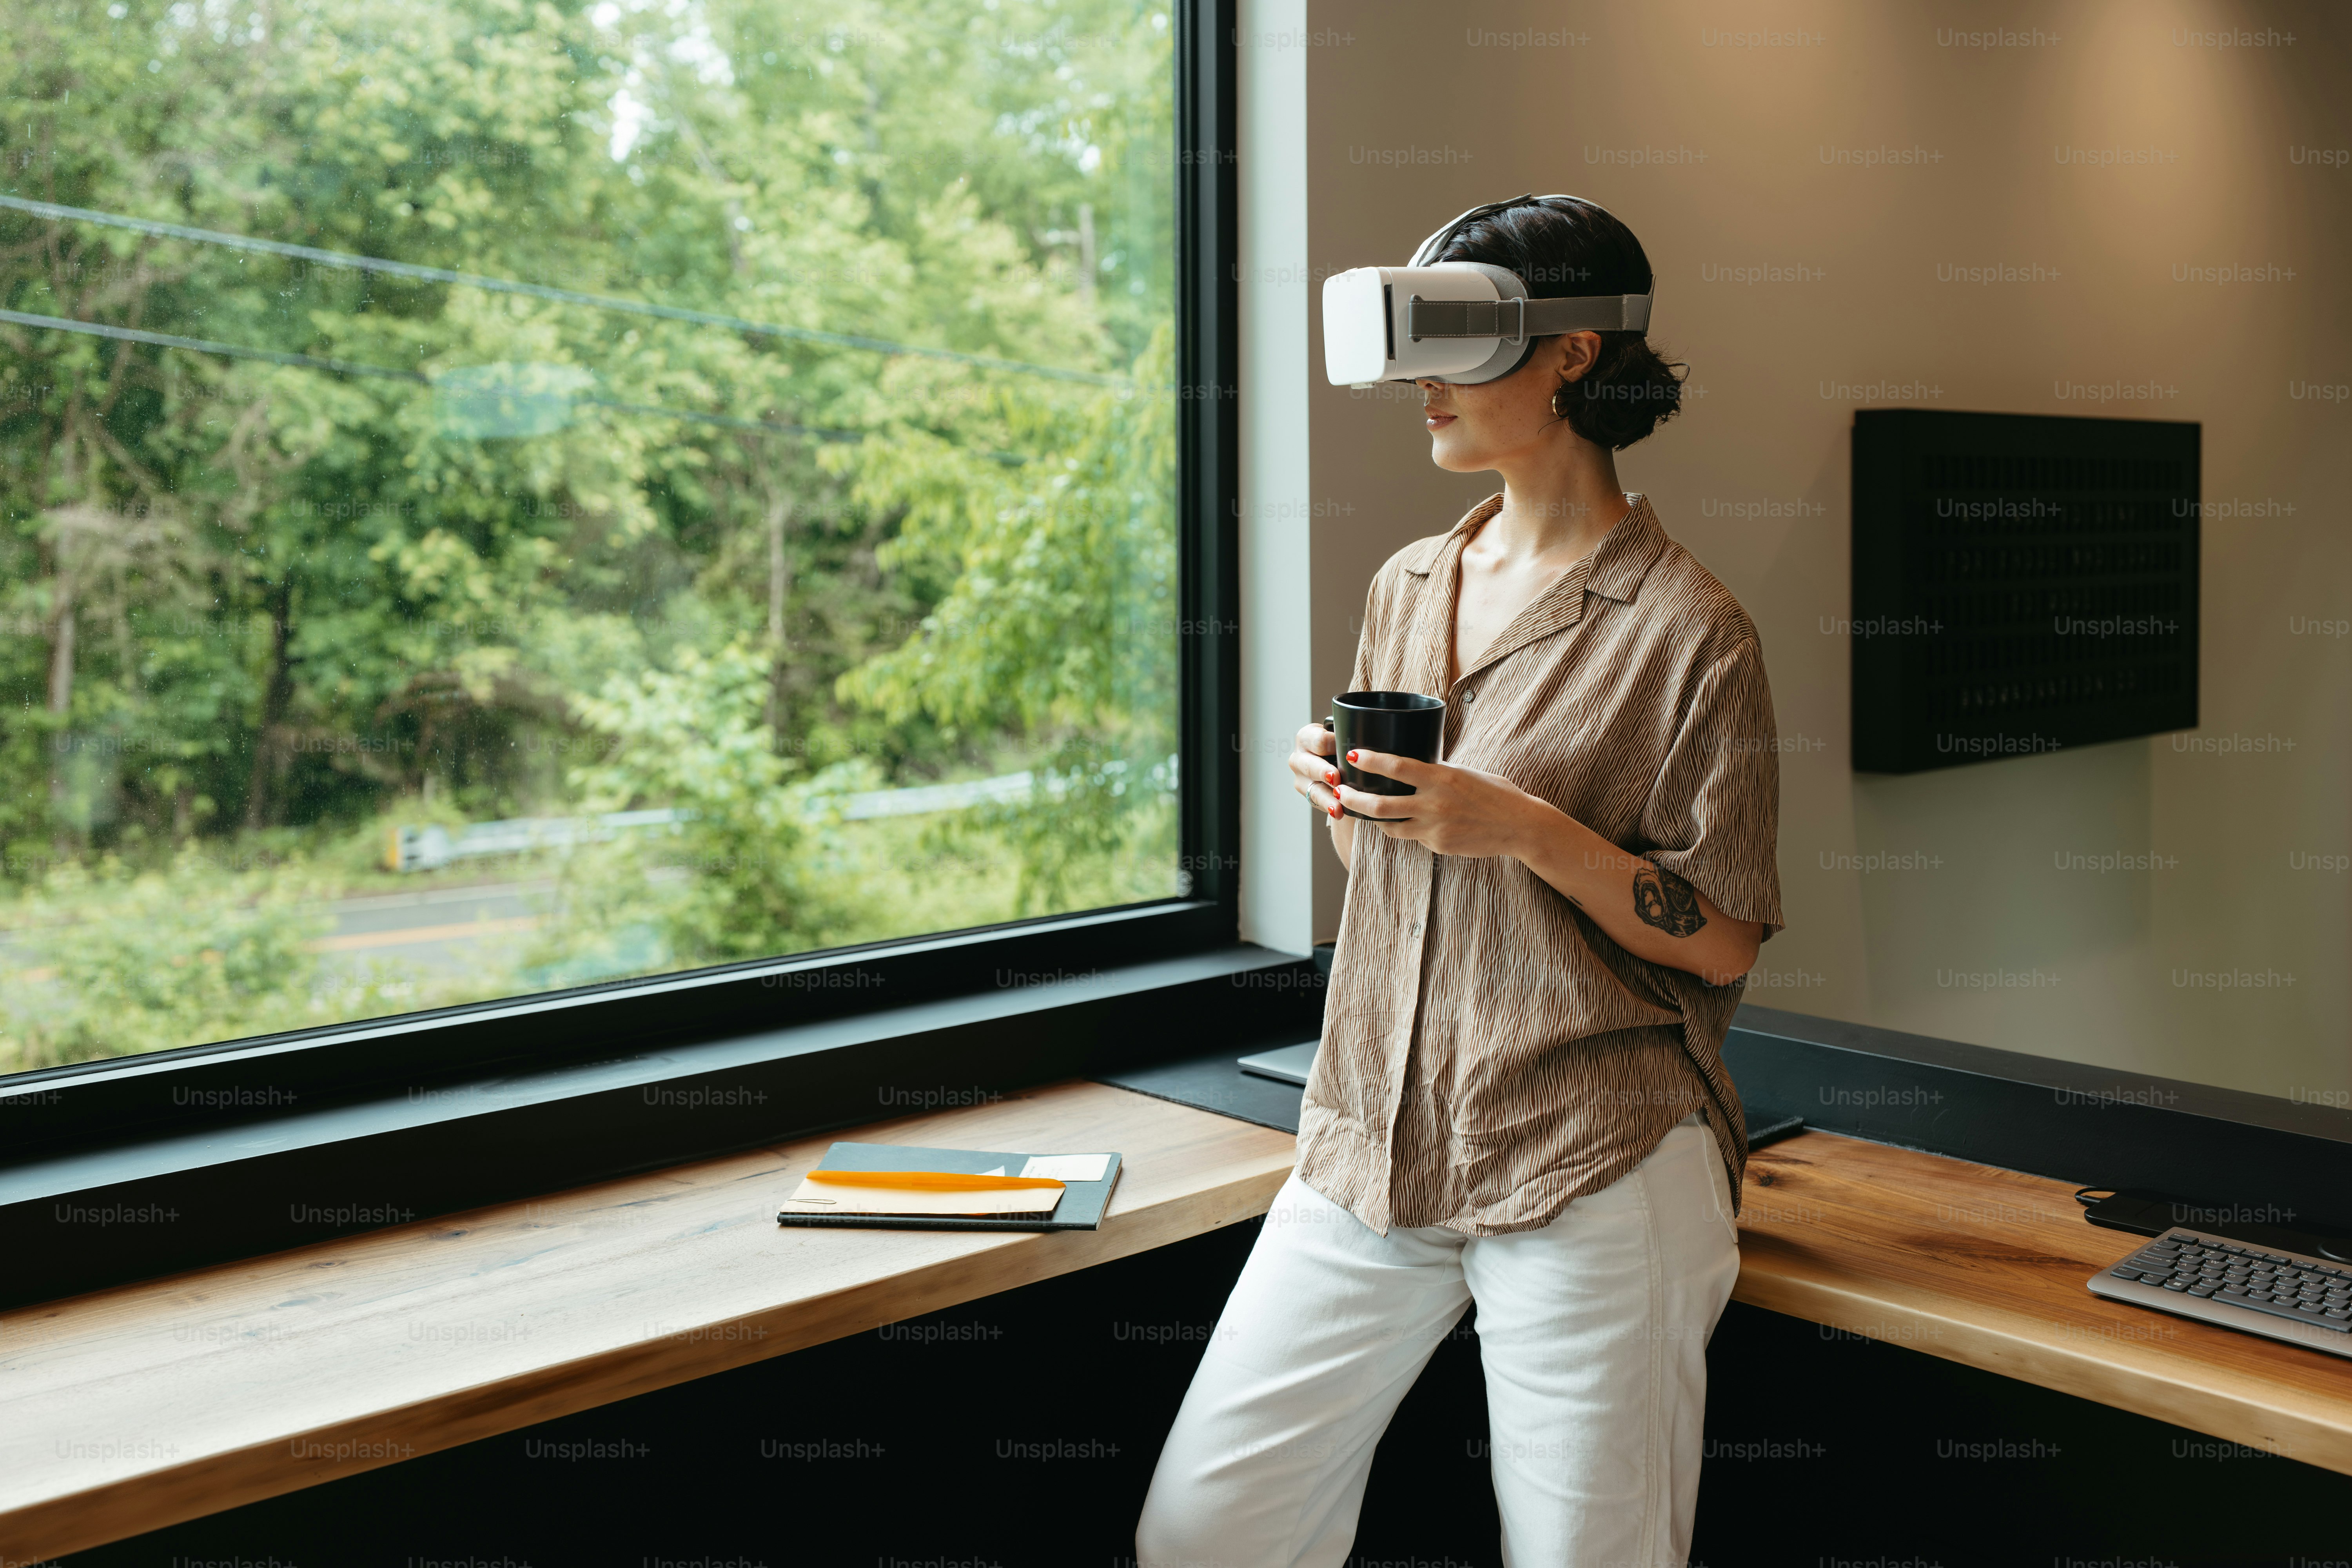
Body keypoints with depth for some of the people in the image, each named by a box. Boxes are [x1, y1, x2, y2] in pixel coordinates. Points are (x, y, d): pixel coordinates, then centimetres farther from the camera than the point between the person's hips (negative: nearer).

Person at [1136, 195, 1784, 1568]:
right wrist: (1343, 800, -1)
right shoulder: (1407, 587, 12)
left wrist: (1527, 828, -20)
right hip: (1376, 1141, 6)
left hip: (1591, 1166, -5)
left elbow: (1722, 939, -7)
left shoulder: (1687, 628, -8)